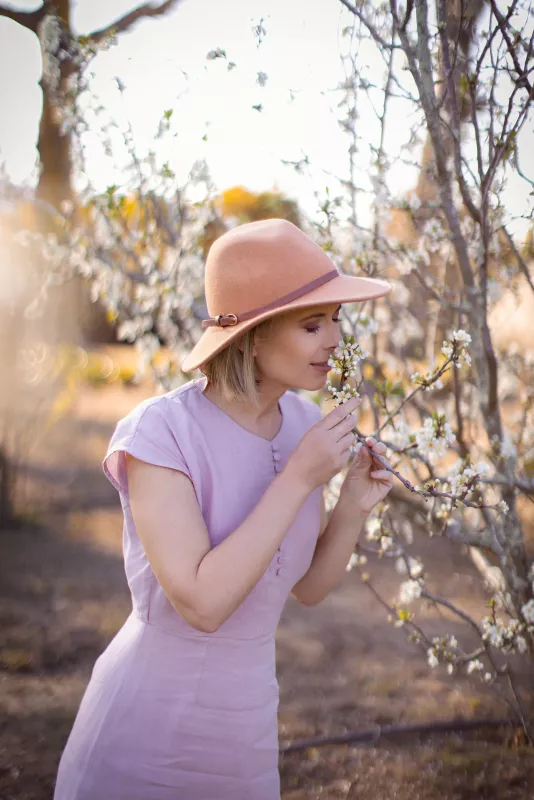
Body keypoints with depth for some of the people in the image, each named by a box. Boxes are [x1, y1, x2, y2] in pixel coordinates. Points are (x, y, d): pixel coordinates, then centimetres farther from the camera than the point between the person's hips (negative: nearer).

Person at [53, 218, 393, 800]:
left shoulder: (303, 424, -2)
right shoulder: (159, 432, -21)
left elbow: (309, 587, 5)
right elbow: (202, 603, -28)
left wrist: (354, 505, -13)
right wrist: (299, 478, -25)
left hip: (246, 727, 6)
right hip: (146, 727, -5)